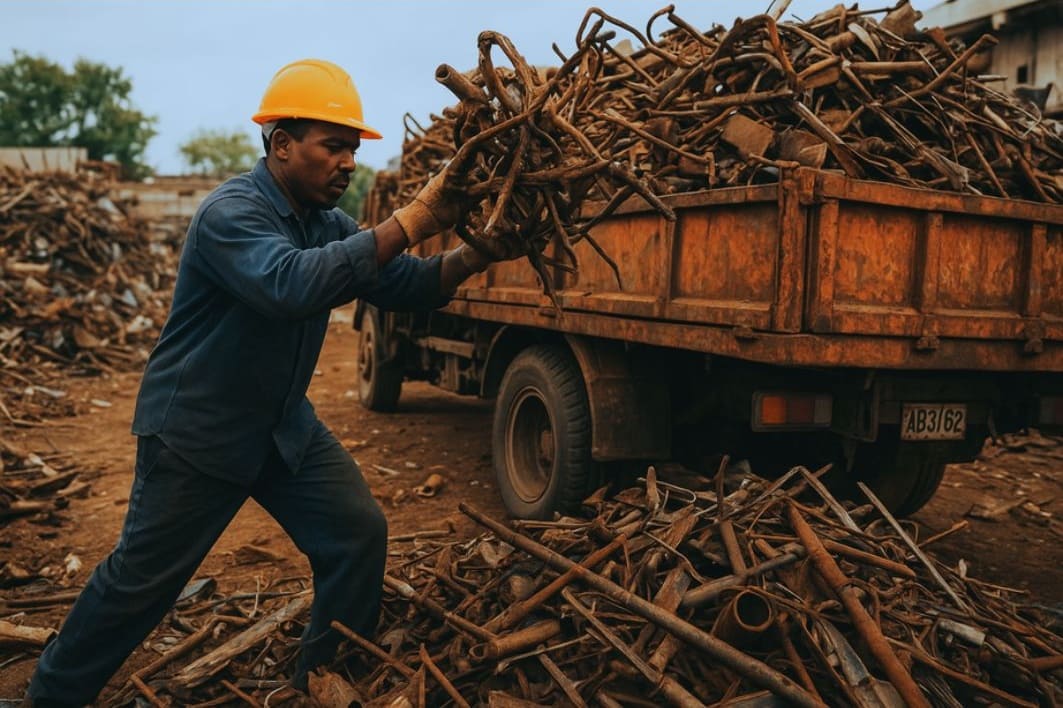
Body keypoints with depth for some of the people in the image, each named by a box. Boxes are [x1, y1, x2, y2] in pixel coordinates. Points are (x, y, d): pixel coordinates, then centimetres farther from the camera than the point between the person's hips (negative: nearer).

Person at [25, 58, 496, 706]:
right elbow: (291, 284, -43)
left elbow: (409, 286, -4)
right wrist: (412, 221, -41)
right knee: (143, 577, 7)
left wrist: (472, 256, -24)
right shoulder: (231, 213, -23)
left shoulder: (328, 225, 2)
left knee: (360, 533, 1)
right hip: (196, 431, -7)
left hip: (284, 425, 7)